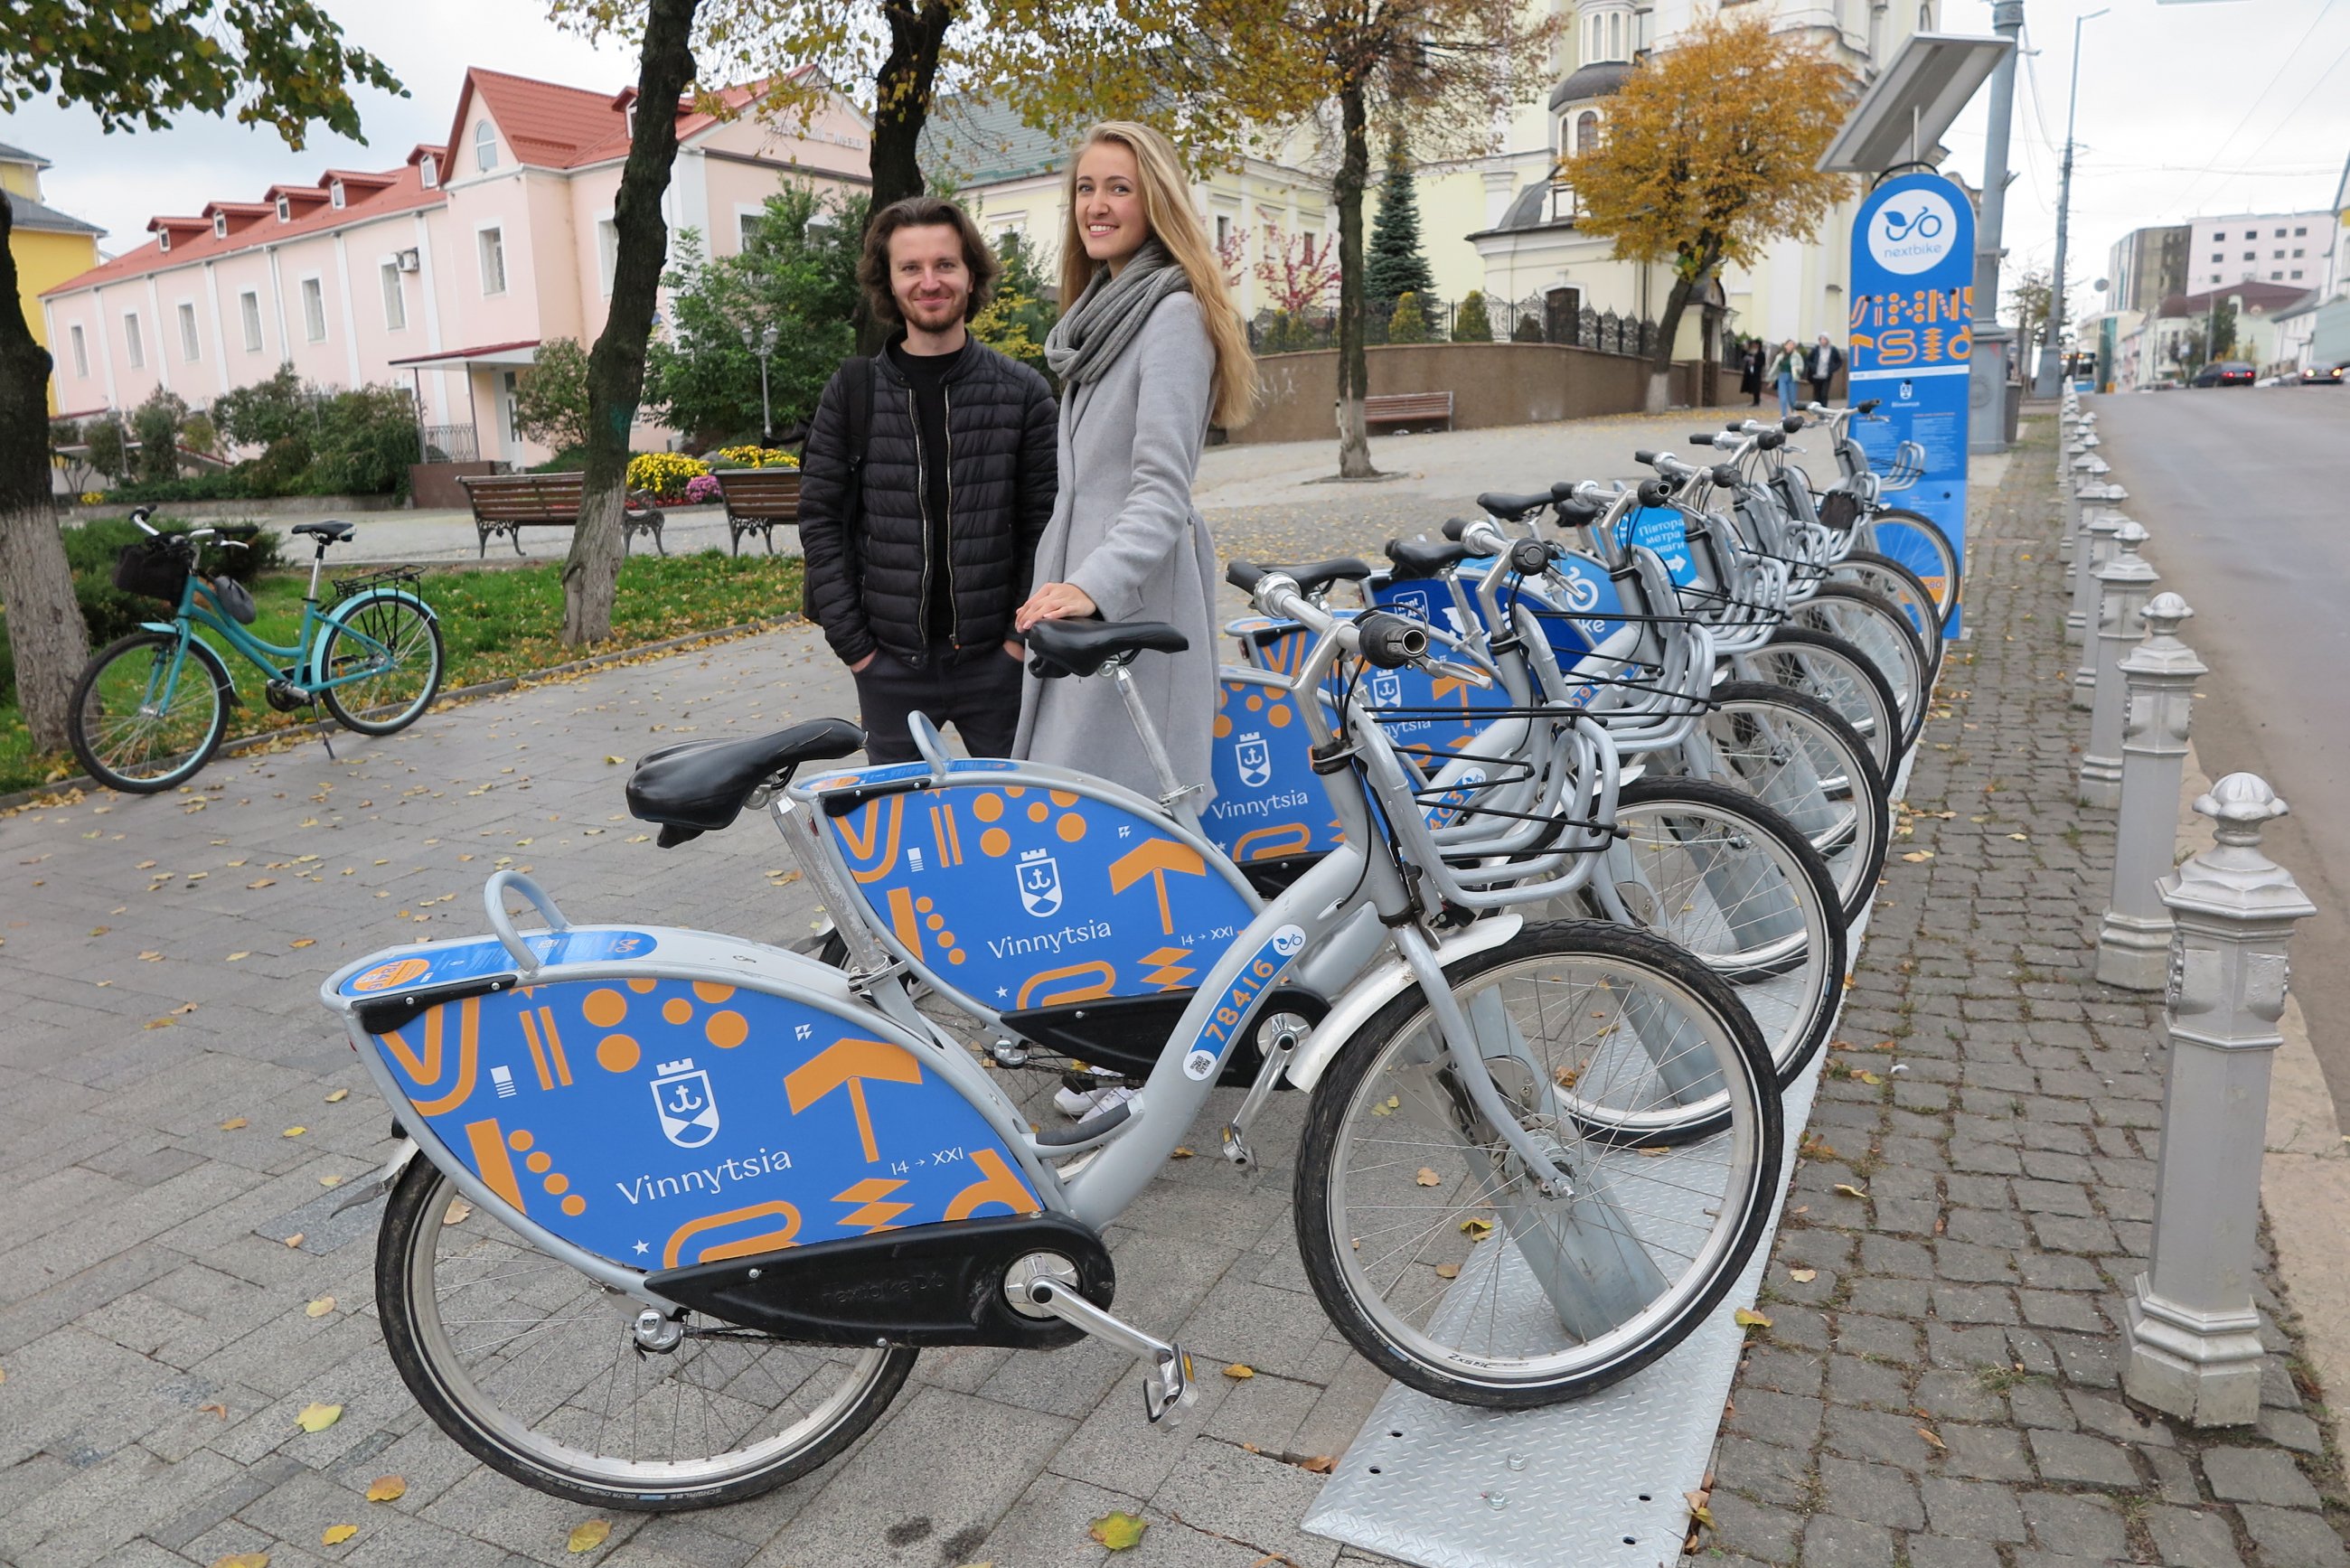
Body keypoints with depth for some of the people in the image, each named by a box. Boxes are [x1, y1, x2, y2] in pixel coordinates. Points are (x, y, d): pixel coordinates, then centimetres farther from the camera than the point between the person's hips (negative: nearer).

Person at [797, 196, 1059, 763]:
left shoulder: (1025, 392, 1)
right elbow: (821, 522, 2)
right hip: (891, 665, 1)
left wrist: (1024, 634, -7)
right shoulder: (851, 393, 3)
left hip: (995, 658, 0)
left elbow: (1047, 523, 0)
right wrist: (852, 643, -4)